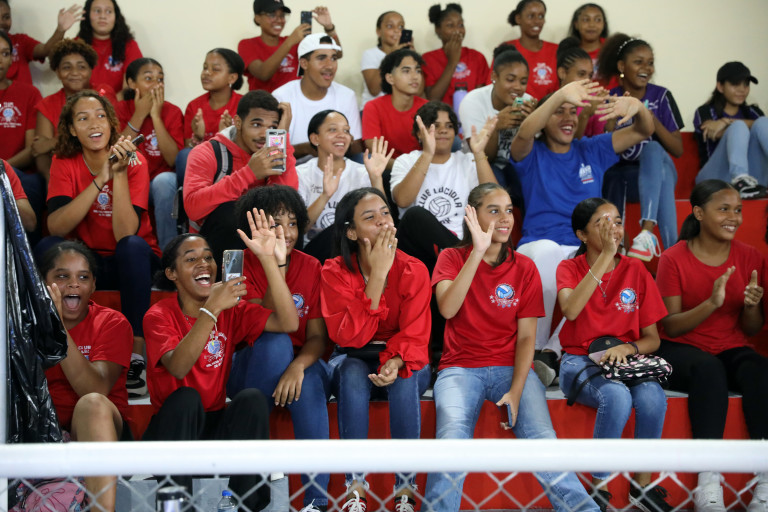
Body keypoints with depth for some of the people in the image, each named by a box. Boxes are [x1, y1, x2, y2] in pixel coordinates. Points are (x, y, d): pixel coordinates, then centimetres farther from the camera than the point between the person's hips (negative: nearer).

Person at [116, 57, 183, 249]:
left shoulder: (172, 111, -2)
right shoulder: (121, 109, -1)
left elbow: (173, 160, -15)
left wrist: (156, 116, -18)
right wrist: (140, 114, -18)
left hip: (160, 183, 0)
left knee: (165, 179, -33)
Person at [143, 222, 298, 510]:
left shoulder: (232, 310, 3)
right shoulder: (159, 315, -6)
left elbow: (288, 323, -14)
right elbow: (178, 367, -27)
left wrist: (268, 258, -20)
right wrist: (211, 308, -36)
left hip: (216, 427, 3)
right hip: (173, 430, -3)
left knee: (252, 398, -23)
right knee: (185, 397, -31)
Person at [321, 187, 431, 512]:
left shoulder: (413, 271, -8)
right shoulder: (334, 272, -10)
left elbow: (414, 335, -13)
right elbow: (349, 337, -21)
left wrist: (395, 363, -36)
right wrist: (378, 275, -26)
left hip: (403, 364, 0)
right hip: (354, 361, 0)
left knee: (404, 379, -34)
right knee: (352, 372, -34)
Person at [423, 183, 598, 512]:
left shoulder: (524, 268, 9)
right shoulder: (453, 258, 7)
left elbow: (526, 336, 4)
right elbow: (447, 309, -14)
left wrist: (516, 391, -11)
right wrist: (478, 251, -19)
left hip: (512, 367, 1)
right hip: (461, 367, -1)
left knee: (543, 439, -25)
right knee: (453, 438, -31)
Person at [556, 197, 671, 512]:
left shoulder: (636, 270, 7)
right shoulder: (570, 268, 2)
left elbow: (652, 339, 7)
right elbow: (571, 310, -23)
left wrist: (627, 348, -16)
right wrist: (605, 256, -22)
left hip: (626, 360, 2)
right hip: (580, 361, -2)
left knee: (653, 397, -31)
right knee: (617, 396, -35)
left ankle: (642, 485, -12)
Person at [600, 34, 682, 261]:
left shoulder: (661, 96, 3)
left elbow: (678, 150, 0)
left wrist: (653, 121, -16)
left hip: (658, 172, 0)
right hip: (621, 176, 0)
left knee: (653, 149, -34)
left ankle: (648, 233, -50)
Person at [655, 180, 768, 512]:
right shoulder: (674, 259, -3)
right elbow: (671, 326, -8)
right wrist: (712, 303, -24)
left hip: (732, 350, 3)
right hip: (681, 351, -3)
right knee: (709, 368, -38)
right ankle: (708, 483, -39)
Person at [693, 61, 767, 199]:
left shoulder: (752, 112, 24)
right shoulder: (705, 112, 14)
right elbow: (716, 134, -7)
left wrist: (727, 122, -11)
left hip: (752, 175, 3)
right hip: (714, 178, -3)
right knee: (738, 126, -23)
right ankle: (740, 181, -51)